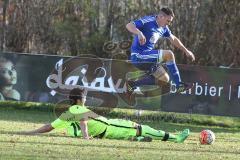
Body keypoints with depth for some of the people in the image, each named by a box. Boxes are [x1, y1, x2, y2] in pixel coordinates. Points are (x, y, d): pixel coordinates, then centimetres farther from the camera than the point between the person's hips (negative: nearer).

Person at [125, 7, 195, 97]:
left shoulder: (163, 28, 11)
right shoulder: (148, 21, -16)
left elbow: (173, 39, 28)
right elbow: (129, 26, -26)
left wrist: (186, 51, 31)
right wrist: (139, 33, -45)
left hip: (147, 58, 10)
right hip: (139, 55, -10)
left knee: (164, 79, 8)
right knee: (169, 54, -20)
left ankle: (133, 84, 11)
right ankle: (179, 85, -16)